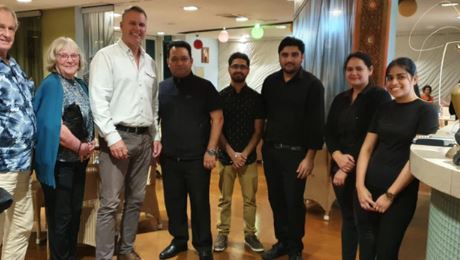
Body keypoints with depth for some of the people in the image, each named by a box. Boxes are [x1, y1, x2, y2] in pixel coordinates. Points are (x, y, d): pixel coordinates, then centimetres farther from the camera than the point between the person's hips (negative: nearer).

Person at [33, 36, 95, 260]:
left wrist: (88, 146, 1)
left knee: (75, 211, 17)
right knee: (60, 215, 4)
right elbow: (52, 125, -23)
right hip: (59, 161, -8)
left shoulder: (81, 84, 11)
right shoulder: (51, 84, -12)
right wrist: (80, 147, -15)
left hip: (79, 159, 8)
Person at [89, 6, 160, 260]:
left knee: (136, 198, 13)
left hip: (144, 137, 7)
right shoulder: (106, 56, -4)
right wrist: (113, 138, -17)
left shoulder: (150, 62, 15)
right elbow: (98, 101, -12)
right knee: (110, 202, -4)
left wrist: (155, 135, 14)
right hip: (118, 135, -6)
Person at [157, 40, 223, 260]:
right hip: (169, 158, 4)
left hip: (197, 157, -3)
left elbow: (217, 118, -5)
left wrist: (210, 150, -11)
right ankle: (179, 239, 31)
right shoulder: (161, 88, 9)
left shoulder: (204, 87, -1)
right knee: (173, 202, 13)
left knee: (200, 203, 5)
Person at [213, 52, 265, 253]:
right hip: (226, 156, 0)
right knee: (224, 199, 7)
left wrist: (244, 154, -9)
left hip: (249, 157, 0)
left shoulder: (256, 98, 2)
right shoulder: (220, 97, 2)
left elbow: (258, 130, 1)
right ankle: (222, 233, 19)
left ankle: (250, 234, 19)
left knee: (250, 198, 6)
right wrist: (232, 153, -9)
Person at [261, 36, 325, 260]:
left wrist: (309, 157, -13)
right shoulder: (270, 82, 7)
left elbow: (316, 123, -10)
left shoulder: (312, 84, -7)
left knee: (294, 202, 3)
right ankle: (282, 241, 28)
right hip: (270, 150, 4)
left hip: (296, 152, -4)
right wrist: (264, 144, 6)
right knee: (276, 199, 11)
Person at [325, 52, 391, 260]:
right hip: (340, 168, 5)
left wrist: (350, 166, -16)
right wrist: (338, 156, -12)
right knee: (348, 218, 14)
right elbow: (328, 133, 7)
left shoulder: (379, 96, -6)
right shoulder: (340, 99, 11)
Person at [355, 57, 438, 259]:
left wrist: (390, 194, -13)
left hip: (400, 193, -4)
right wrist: (360, 186, -4)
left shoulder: (426, 111, -5)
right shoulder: (384, 109, 10)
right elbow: (367, 148, 7)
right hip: (369, 188, 4)